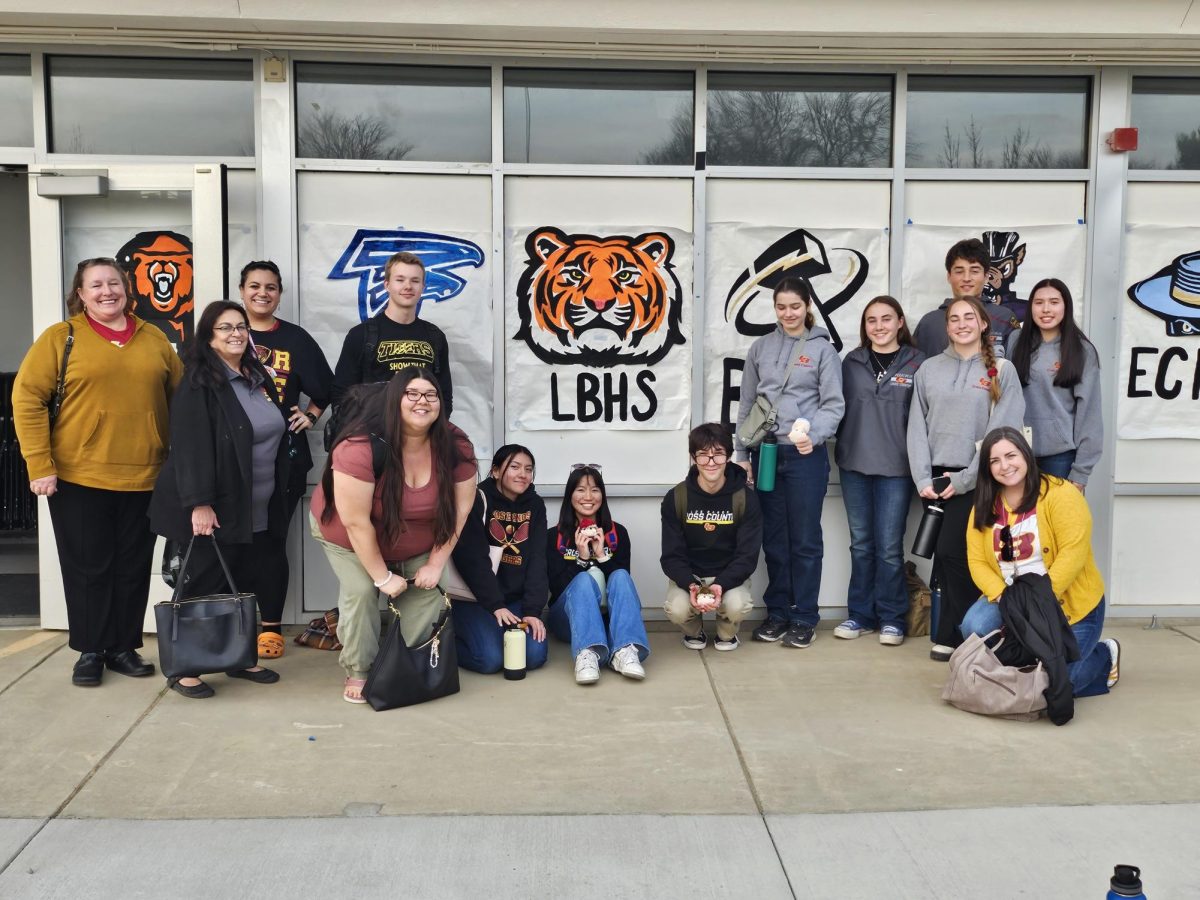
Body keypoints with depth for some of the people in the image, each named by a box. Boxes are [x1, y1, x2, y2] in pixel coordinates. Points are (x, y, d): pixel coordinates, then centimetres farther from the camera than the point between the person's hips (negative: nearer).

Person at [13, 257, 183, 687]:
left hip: (144, 478, 3)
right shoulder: (60, 337, 0)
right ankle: (90, 651, 19)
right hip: (78, 478, -2)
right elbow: (27, 398, -5)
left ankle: (124, 647, 22)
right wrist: (40, 465, -11)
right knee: (88, 567, 6)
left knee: (133, 568, 9)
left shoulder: (155, 339, 9)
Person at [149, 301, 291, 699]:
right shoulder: (199, 383, -10)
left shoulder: (259, 378, 13)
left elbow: (275, 438, 20)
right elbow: (190, 446, -19)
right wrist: (199, 503, -25)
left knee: (255, 586, 8)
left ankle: (241, 658, 21)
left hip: (259, 512, 7)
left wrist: (279, 499, 18)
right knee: (206, 589, -3)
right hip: (215, 510, -7)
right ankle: (185, 670, 8)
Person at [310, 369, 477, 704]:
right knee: (361, 591, -19)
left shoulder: (456, 446, -24)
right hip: (347, 537, -4)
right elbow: (356, 523, -31)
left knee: (427, 591, -5)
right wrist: (382, 576, -23)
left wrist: (435, 564, -13)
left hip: (418, 543, 4)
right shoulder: (361, 447, -38)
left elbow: (459, 509, -14)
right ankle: (358, 672, 2)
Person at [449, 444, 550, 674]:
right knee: (491, 658, -23)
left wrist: (532, 610, -12)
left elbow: (537, 561, -1)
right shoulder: (478, 500, -10)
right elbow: (472, 559, -16)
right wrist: (495, 605, -21)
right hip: (474, 598, -4)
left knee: (534, 655, -15)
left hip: (515, 599, 5)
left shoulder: (535, 506, 5)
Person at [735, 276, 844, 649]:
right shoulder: (760, 348, 10)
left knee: (805, 539, 3)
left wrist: (814, 435, -22)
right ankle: (777, 611, 22)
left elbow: (833, 404, -5)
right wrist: (742, 454, 8)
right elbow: (746, 405, 12)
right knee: (774, 538, 10)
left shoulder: (823, 349, 0)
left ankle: (804, 617, 13)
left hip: (806, 455, -3)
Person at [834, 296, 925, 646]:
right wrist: (840, 451, 2)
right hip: (854, 465, 3)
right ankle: (861, 614, 20)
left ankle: (892, 618, 13)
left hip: (895, 468, -3)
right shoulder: (851, 362, 8)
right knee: (861, 543, 11)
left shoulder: (917, 363, -1)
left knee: (889, 546, 0)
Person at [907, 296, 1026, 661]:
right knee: (944, 559, 4)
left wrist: (965, 479, -12)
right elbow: (917, 427, 6)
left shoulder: (1002, 371, 1)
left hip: (976, 480, -3)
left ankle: (954, 635, 2)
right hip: (936, 479, 3)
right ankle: (951, 632, 15)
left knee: (954, 553, -11)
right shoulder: (929, 369, 10)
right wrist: (923, 479, -4)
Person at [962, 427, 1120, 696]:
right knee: (974, 626, -25)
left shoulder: (1060, 494, -15)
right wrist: (1002, 596, -20)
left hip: (1070, 604, -4)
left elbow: (1073, 553, -21)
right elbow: (977, 562, -2)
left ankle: (1105, 656, 20)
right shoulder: (984, 507, 1)